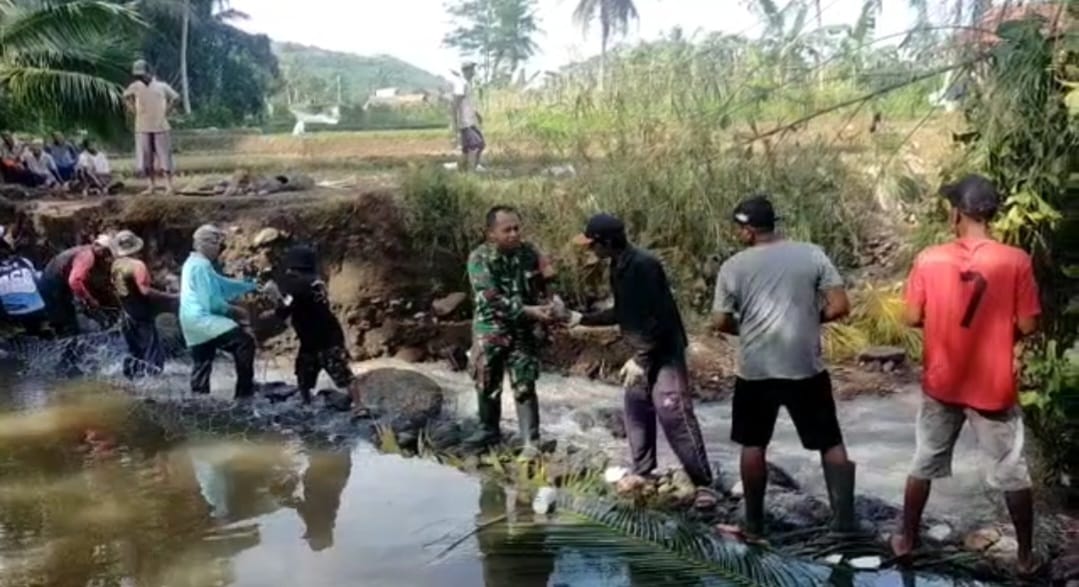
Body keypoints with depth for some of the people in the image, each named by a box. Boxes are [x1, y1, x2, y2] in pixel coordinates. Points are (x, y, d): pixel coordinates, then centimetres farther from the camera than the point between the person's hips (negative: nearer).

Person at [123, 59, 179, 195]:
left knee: (164, 155, -3)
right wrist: (133, 109, 10)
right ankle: (153, 184, 14)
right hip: (143, 128, 3)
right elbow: (126, 96, 21)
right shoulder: (136, 86, 4)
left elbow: (175, 97, 7)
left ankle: (169, 186, -2)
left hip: (161, 126, -3)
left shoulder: (161, 86, -3)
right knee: (146, 156, 4)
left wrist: (166, 111, 1)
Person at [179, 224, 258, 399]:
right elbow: (212, 302, -19)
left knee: (202, 365, 14)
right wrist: (234, 311, -7)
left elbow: (223, 284, 22)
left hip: (193, 321, 11)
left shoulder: (193, 263, 19)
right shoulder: (201, 265, -14)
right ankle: (244, 393, -15)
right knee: (245, 341, -14)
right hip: (203, 319, -11)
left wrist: (252, 286, 18)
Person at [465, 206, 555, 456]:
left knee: (524, 387, -2)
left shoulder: (529, 252, -5)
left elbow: (544, 287, 8)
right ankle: (489, 430, 36)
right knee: (487, 384, 15)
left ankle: (531, 441, 7)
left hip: (522, 331, 0)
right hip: (489, 330, 0)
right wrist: (528, 311, -29)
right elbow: (492, 299, -23)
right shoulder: (480, 258, -14)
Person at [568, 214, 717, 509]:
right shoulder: (618, 267, 7)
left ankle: (704, 483, -6)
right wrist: (583, 319, 17)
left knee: (672, 414, -12)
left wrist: (641, 359, -22)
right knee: (636, 409, 14)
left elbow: (658, 317, -25)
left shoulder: (644, 265, -23)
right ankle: (642, 470, 30)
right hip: (641, 351, 9)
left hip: (664, 352, -9)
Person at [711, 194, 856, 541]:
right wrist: (809, 318, 12)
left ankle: (754, 526, 21)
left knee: (754, 445, 15)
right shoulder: (812, 254, -2)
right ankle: (845, 521, 12)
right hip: (807, 368, 0)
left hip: (756, 371, 0)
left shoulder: (734, 267, -4)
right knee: (831, 444, 12)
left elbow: (721, 323, 1)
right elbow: (840, 307, -6)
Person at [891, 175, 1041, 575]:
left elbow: (913, 318, -4)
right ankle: (1026, 556, 24)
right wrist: (1000, 330, 10)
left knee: (924, 464, 17)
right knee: (1012, 473, 14)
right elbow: (1027, 326, -10)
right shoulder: (1015, 261, -12)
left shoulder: (929, 259, -8)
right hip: (993, 387, -1)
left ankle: (906, 540, 28)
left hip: (941, 383, 2)